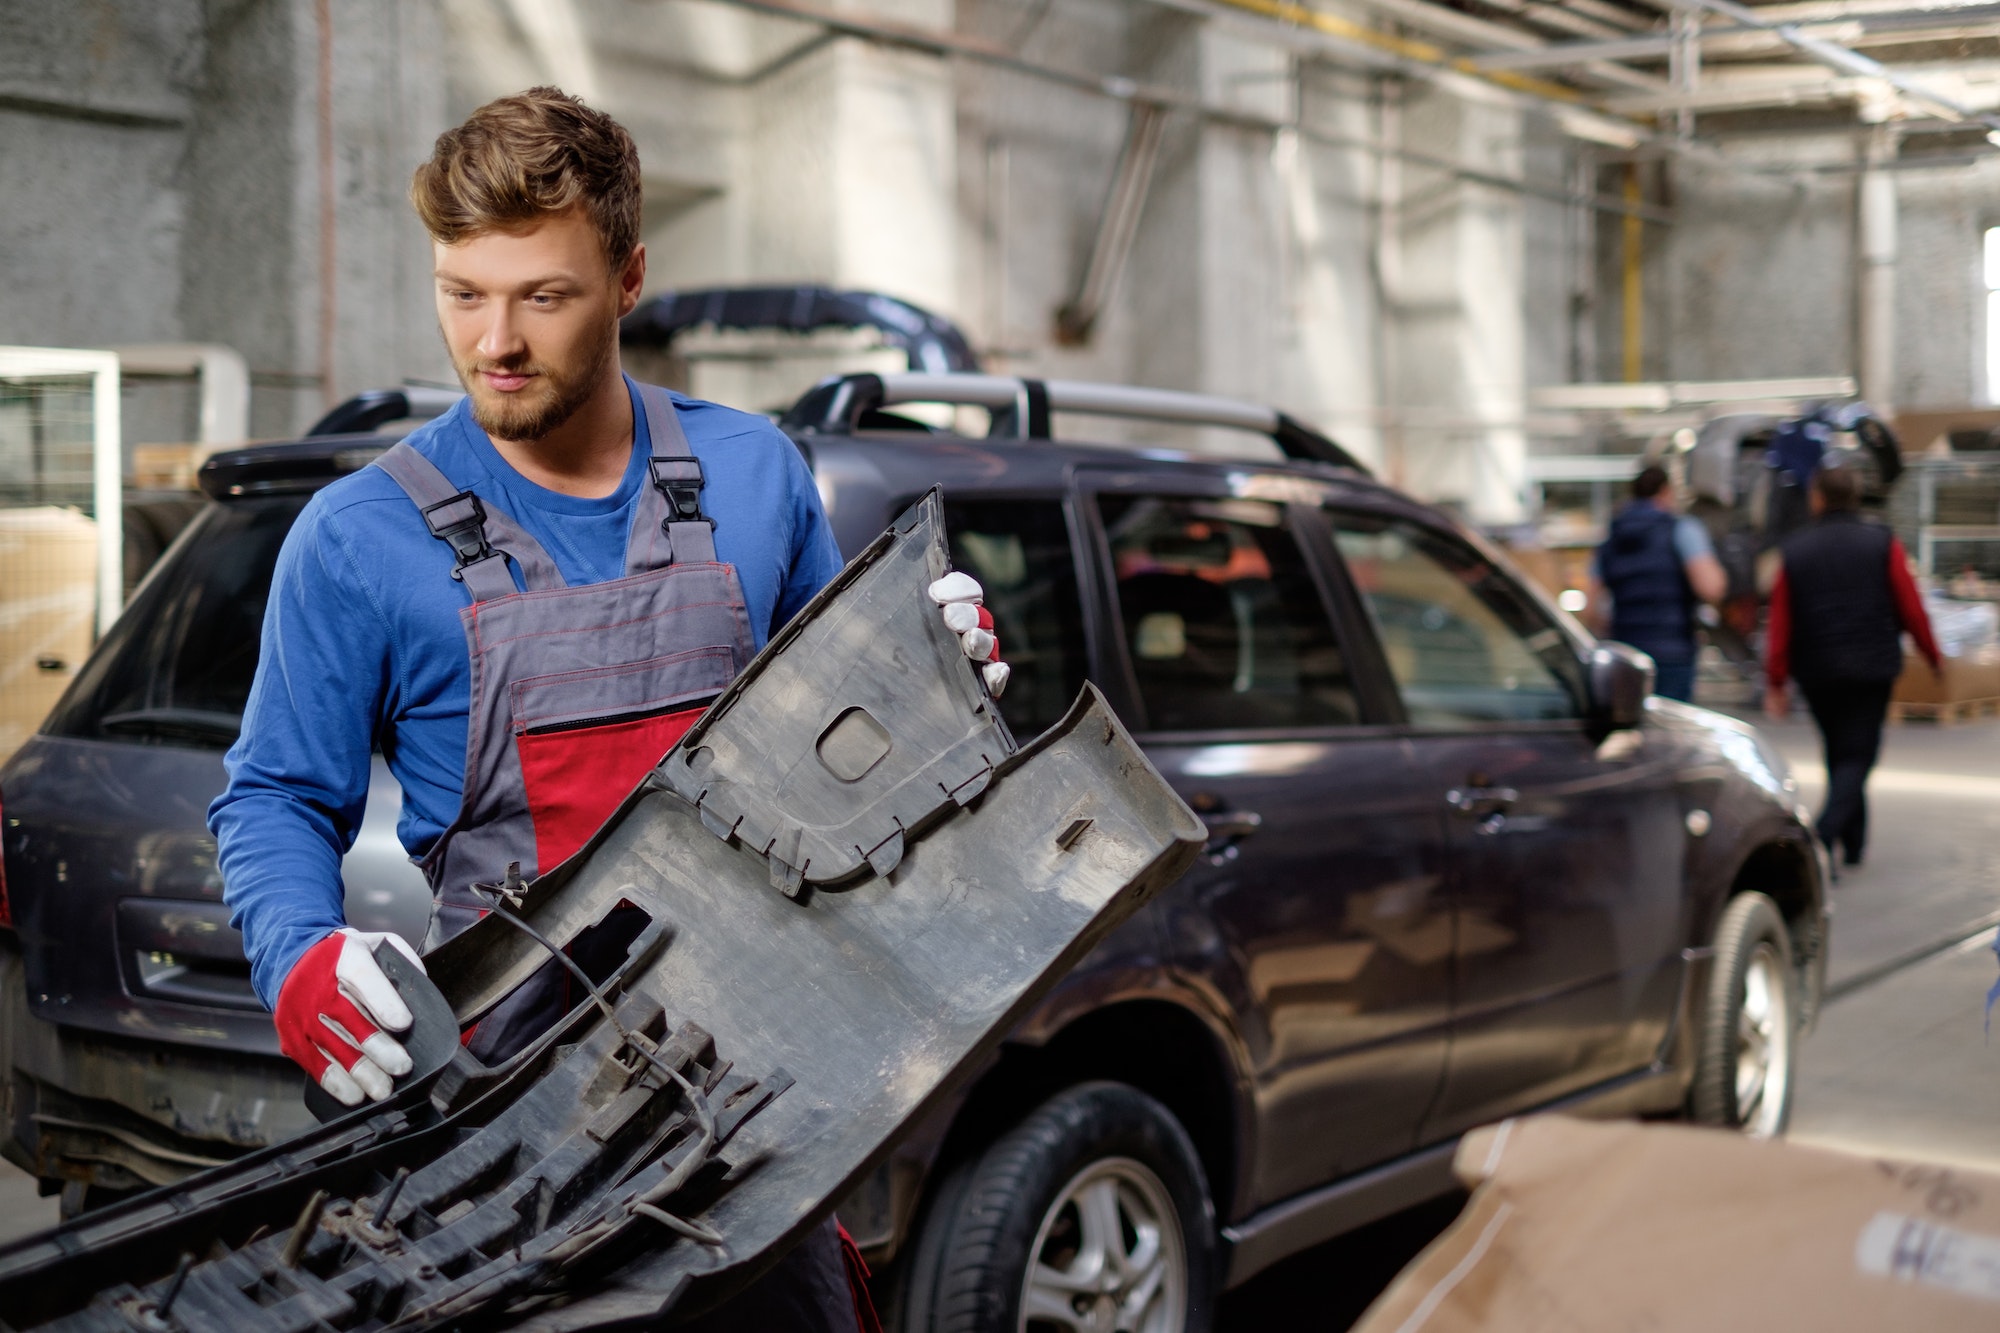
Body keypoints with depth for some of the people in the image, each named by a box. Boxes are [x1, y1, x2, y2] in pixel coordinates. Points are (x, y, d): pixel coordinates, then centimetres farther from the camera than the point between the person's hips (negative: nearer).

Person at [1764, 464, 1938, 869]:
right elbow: (1912, 610, -2)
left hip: (1815, 671, 2)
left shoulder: (1793, 551, 2)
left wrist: (1775, 682, 3)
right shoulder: (1883, 544, -2)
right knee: (1858, 755, -1)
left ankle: (1853, 841, 21)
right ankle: (1826, 833, -22)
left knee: (1838, 753, 16)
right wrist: (1932, 655, 11)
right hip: (1872, 668, -2)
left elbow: (1780, 624, 0)